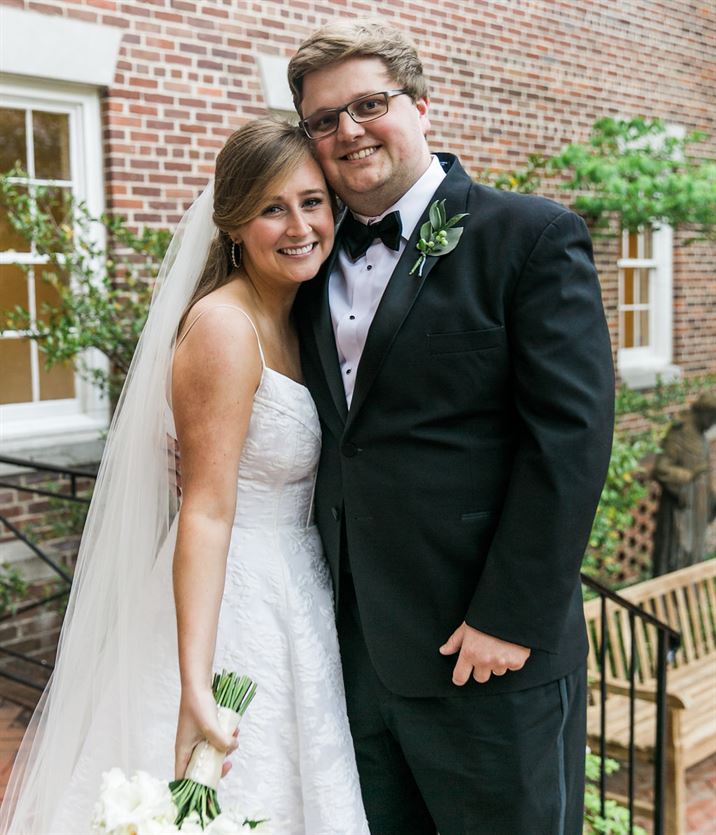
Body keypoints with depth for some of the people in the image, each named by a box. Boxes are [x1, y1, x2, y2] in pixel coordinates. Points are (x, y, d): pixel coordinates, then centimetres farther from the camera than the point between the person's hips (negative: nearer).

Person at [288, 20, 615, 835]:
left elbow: (570, 434, -14)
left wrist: (512, 619, -17)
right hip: (350, 646, 6)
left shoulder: (532, 236, -7)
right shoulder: (316, 258, 10)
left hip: (483, 649, -5)